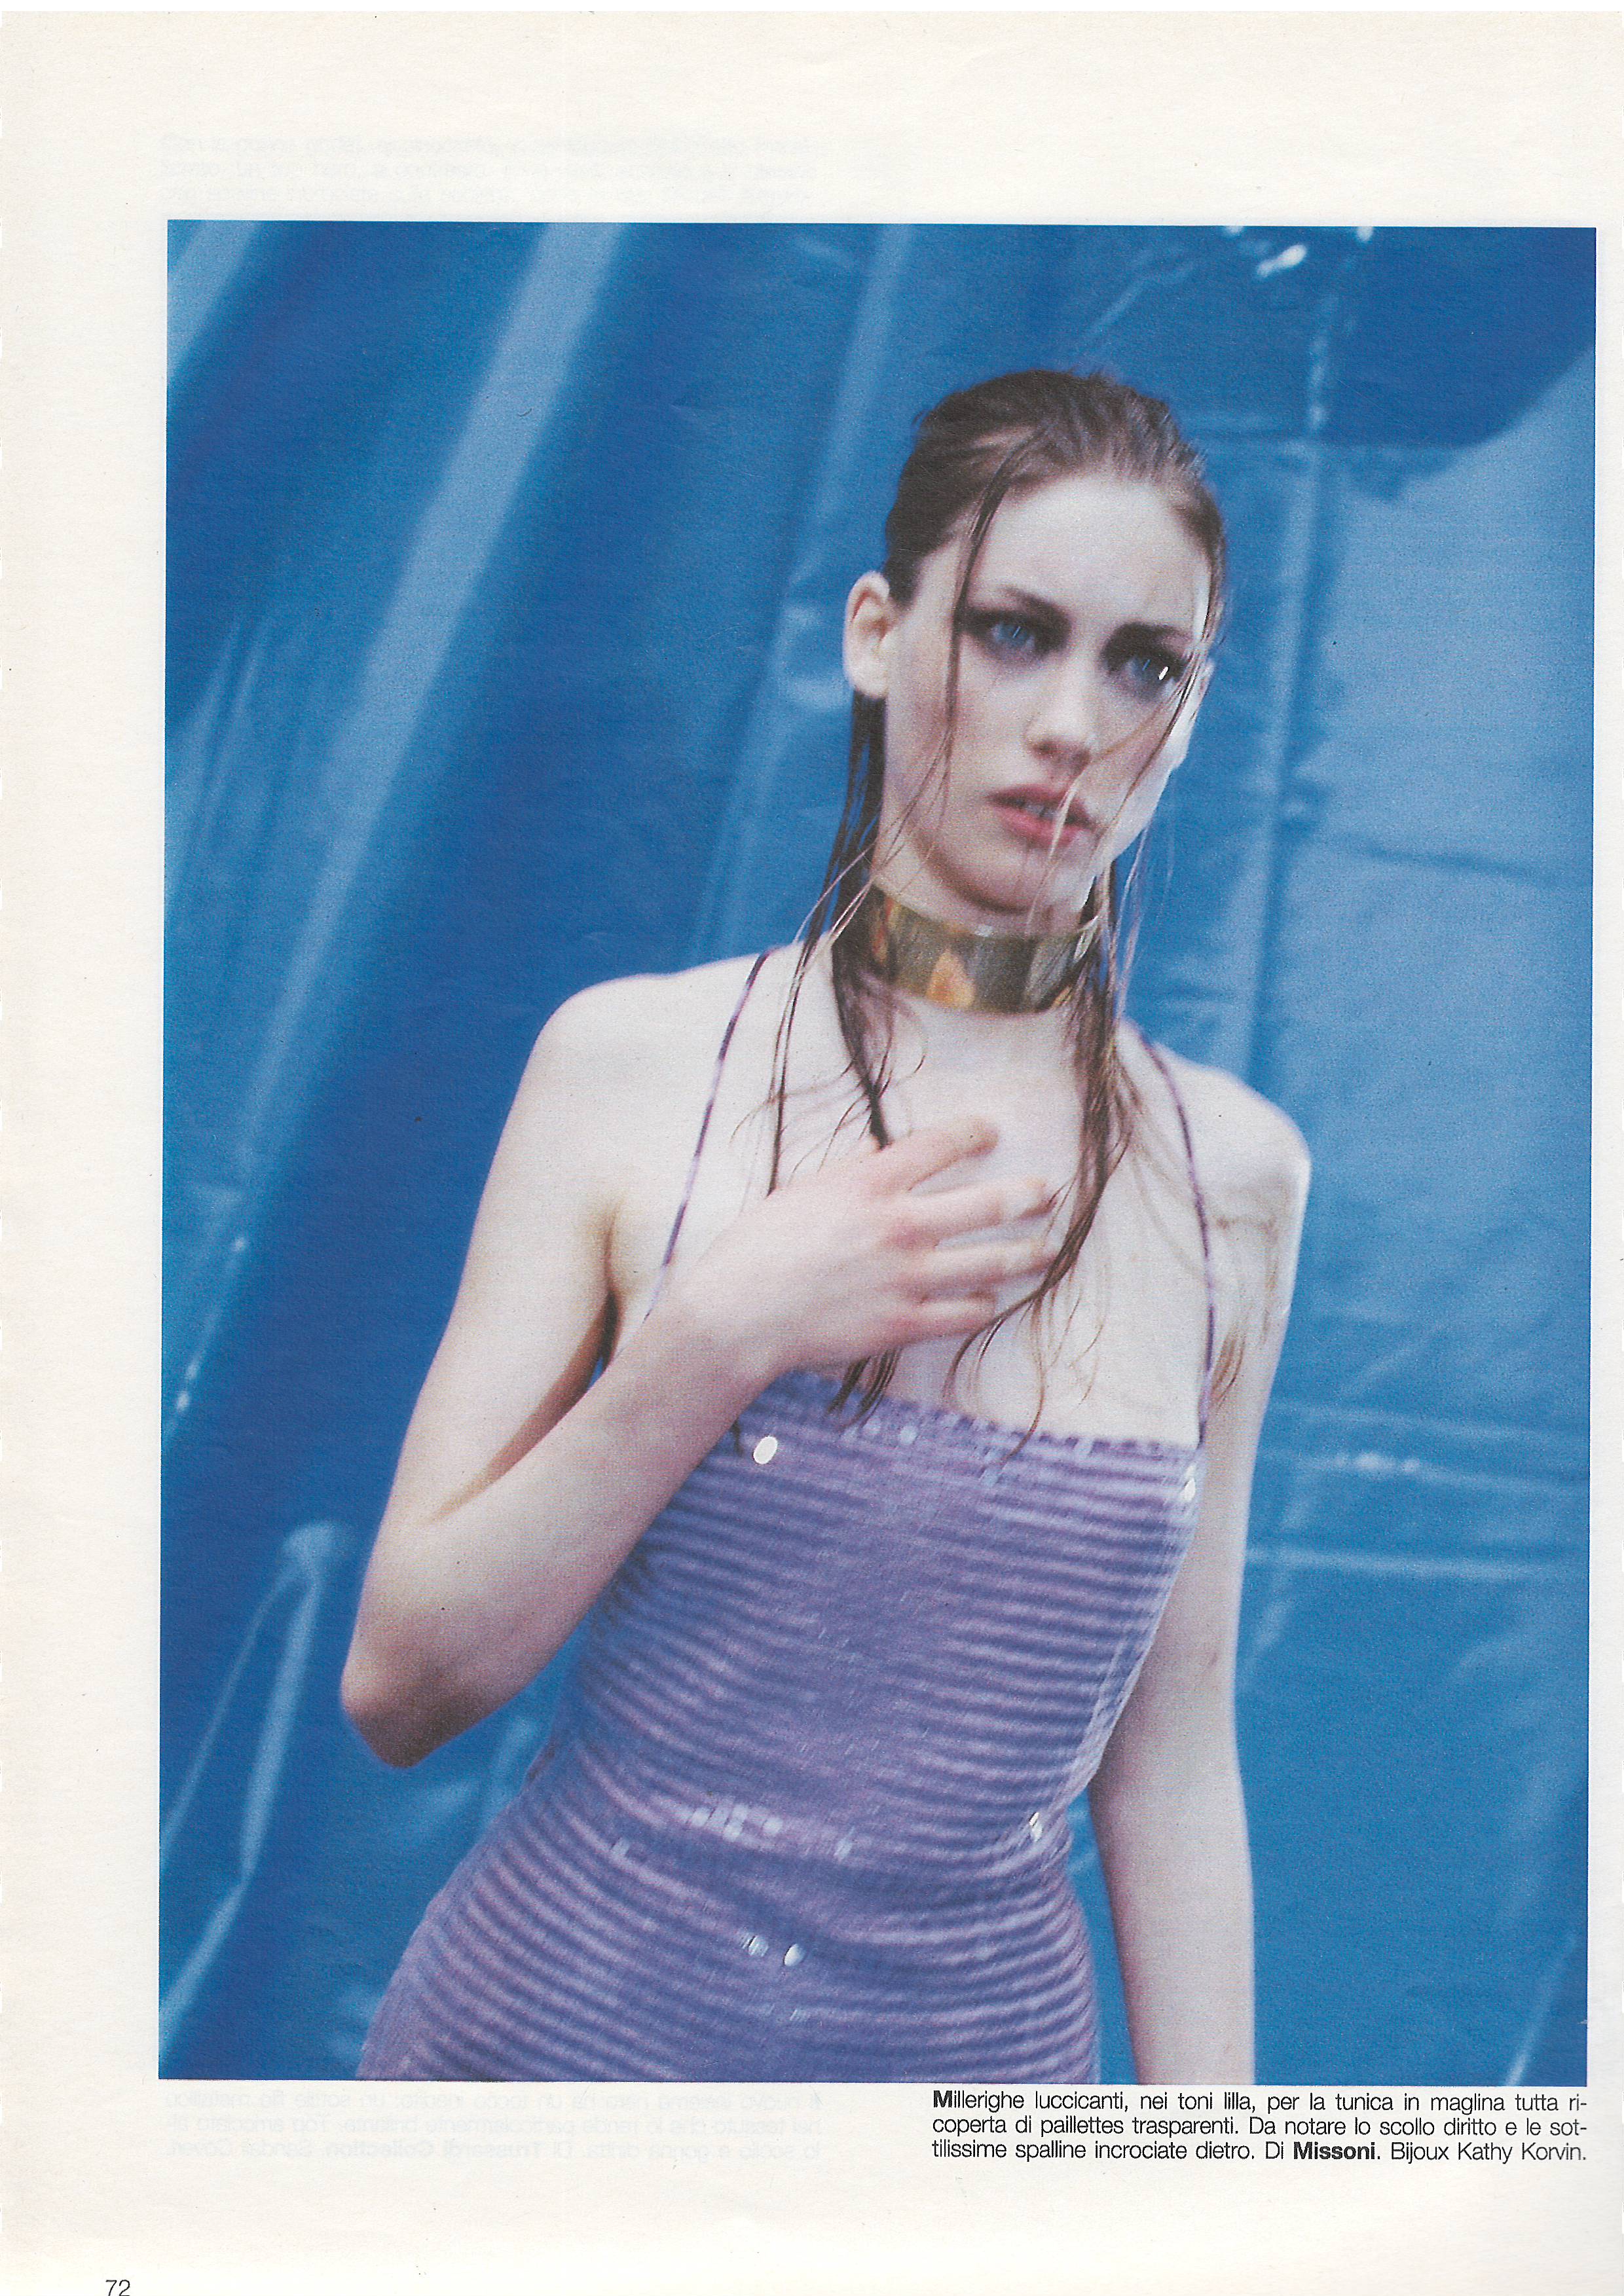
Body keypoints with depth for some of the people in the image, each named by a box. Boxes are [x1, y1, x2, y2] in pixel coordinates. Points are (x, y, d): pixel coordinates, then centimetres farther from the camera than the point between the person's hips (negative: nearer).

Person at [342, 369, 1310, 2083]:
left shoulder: (1233, 1176, -5)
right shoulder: (631, 1062, -10)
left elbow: (1171, 1763, 1)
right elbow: (398, 1684, -10)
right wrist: (716, 1337, -21)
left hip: (984, 2039, 2)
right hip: (561, 2015, -1)